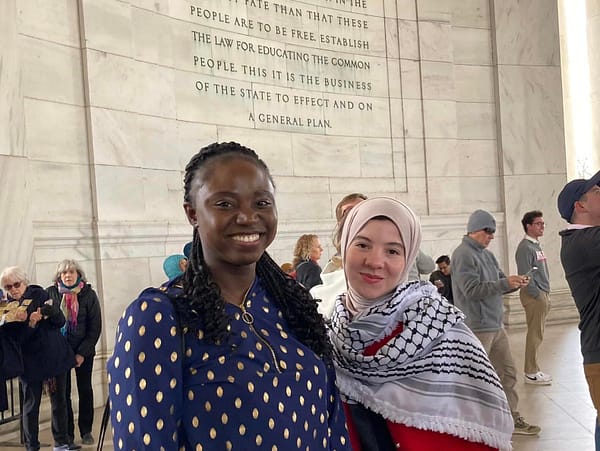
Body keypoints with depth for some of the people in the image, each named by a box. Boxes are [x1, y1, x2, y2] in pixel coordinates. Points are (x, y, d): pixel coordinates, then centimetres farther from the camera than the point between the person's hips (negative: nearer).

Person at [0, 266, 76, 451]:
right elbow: (16, 338, -11)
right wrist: (31, 324, -27)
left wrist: (51, 310, -22)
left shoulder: (39, 294, 0)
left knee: (59, 401, 9)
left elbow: (61, 321, -2)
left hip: (56, 356, 2)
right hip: (31, 361, -1)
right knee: (31, 405, 4)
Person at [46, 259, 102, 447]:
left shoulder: (88, 294, -6)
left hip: (84, 351, 0)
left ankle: (86, 431, 17)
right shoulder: (50, 293, -4)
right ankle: (67, 433, 11)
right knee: (63, 391, 1)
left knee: (85, 390, 6)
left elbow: (95, 327, -6)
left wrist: (82, 352, -10)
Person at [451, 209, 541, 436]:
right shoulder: (463, 254, -14)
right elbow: (471, 290, -22)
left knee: (508, 372, 15)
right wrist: (505, 283, -22)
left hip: (496, 325, 9)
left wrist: (515, 283, -5)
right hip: (477, 328, -9)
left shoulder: (486, 254, 13)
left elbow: (498, 284, 16)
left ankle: (512, 418, 26)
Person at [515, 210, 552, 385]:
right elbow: (525, 275, -19)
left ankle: (533, 369, 20)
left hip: (542, 294, 9)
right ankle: (531, 373, 2)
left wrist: (546, 296, 15)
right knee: (535, 334, -5)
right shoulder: (525, 247, -14)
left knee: (537, 334, 13)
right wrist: (538, 295, -16)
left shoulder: (537, 245, 16)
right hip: (533, 296, -9)